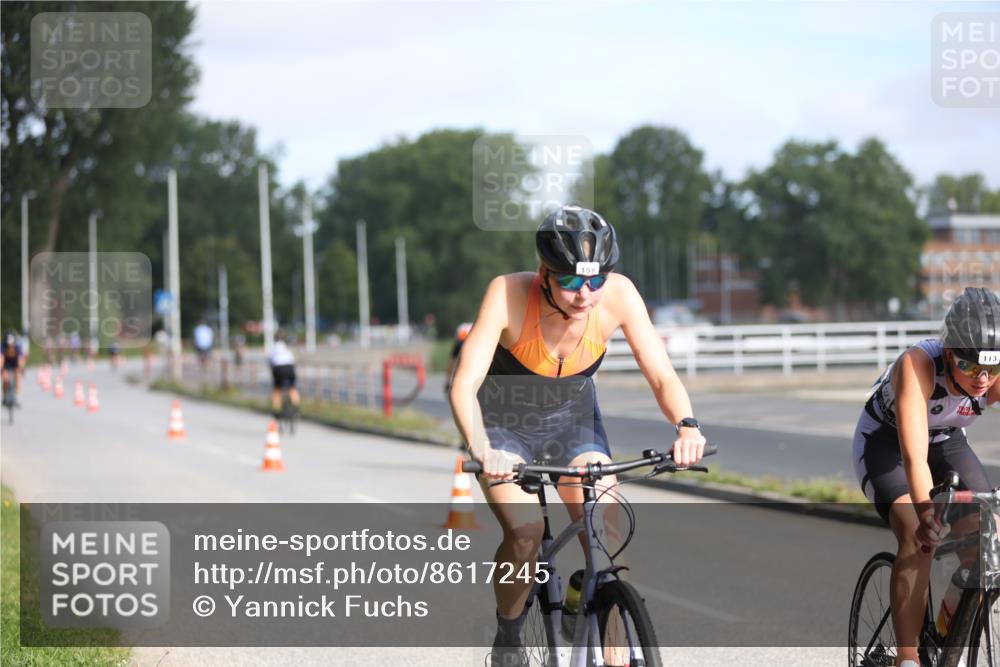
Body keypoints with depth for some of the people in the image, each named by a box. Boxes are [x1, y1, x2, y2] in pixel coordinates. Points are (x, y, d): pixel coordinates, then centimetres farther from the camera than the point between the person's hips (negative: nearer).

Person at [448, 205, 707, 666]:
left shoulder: (618, 295, -25)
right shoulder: (509, 294, -32)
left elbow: (662, 375, -23)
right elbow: (464, 385, -37)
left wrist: (686, 425, -43)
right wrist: (481, 451, -55)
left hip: (574, 419, 2)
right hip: (505, 422, -2)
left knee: (607, 539, -17)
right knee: (526, 533, -25)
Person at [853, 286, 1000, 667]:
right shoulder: (917, 365, -39)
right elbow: (914, 456, -48)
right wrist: (926, 512, -63)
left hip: (946, 440, 4)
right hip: (885, 440, -4)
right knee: (917, 535, -27)